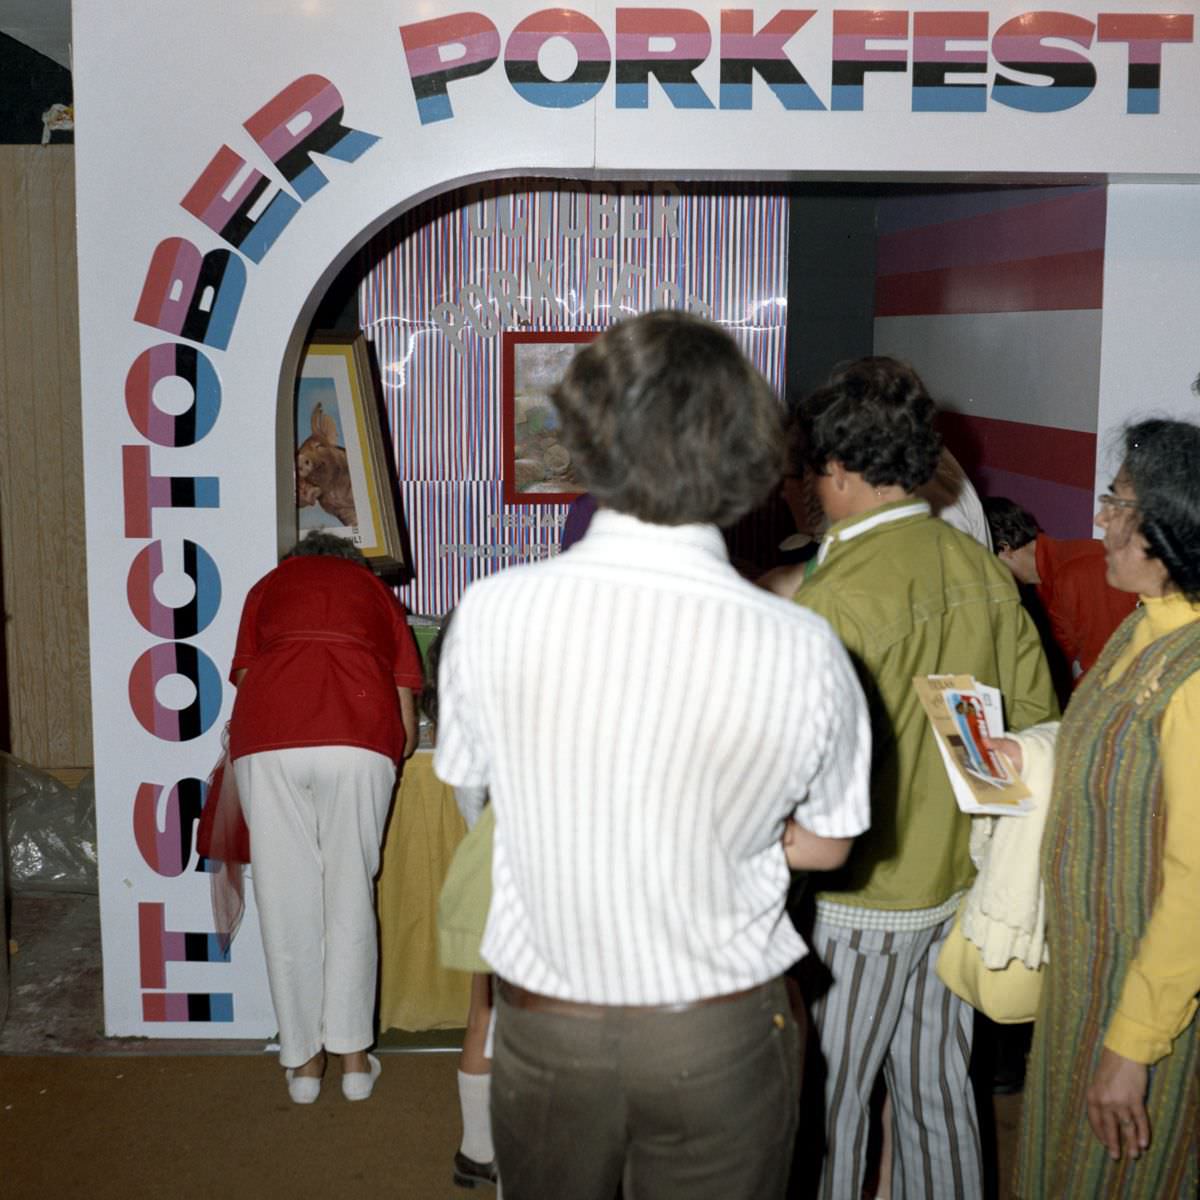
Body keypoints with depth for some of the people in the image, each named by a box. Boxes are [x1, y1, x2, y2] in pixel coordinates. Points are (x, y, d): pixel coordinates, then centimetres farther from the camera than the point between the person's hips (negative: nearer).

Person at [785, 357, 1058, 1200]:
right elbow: (1035, 717, 6)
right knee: (939, 1090, 21)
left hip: (860, 902, -7)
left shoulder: (835, 598, -23)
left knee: (828, 1108, 11)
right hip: (962, 884, 7)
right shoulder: (982, 569, -1)